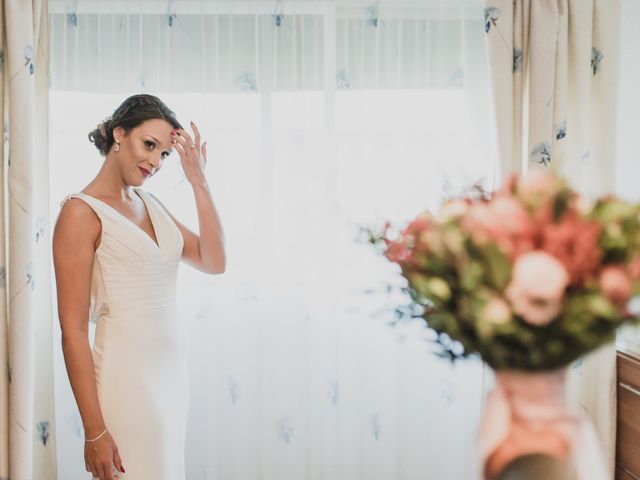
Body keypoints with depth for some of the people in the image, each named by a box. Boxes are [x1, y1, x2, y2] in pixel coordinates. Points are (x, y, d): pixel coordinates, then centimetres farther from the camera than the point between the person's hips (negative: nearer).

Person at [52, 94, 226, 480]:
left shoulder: (151, 204, 10)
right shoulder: (82, 212, -12)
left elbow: (214, 262, 1)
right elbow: (73, 331, -15)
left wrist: (199, 181, -3)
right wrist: (95, 431, -16)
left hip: (173, 371, 8)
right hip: (127, 376, -7)